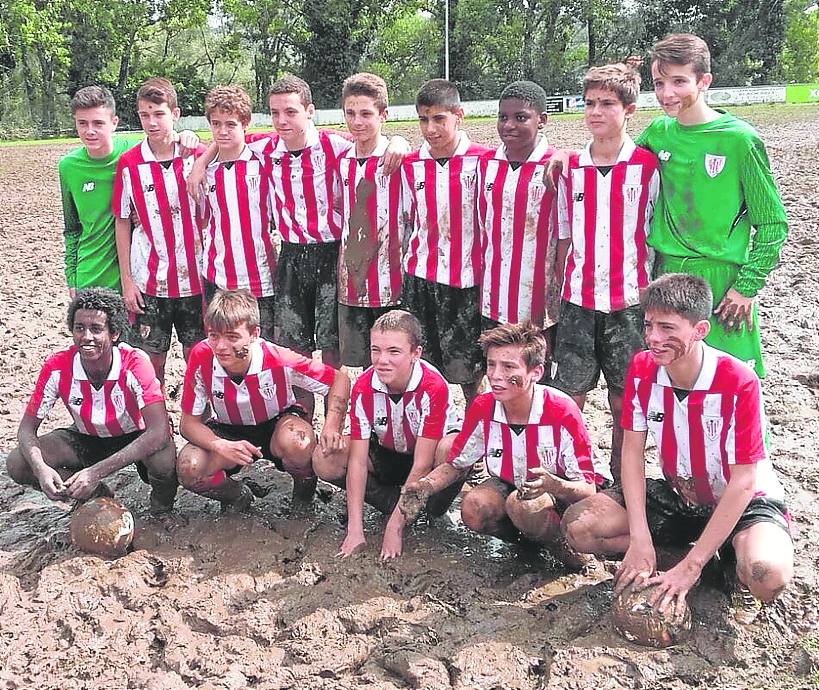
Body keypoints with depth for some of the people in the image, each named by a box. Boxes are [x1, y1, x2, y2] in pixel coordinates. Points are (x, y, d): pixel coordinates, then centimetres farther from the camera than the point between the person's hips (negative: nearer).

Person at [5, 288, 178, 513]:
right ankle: (95, 495, 4)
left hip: (134, 437, -3)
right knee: (17, 464, -18)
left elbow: (159, 432, -38)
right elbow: (27, 428, -12)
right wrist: (41, 468, -35)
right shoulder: (57, 367, -21)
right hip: (86, 438, 4)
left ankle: (162, 506, 1)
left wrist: (97, 472, -44)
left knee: (164, 459, -37)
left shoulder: (135, 364, -30)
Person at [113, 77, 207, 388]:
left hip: (195, 278, 0)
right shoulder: (129, 163, -2)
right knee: (151, 362, 7)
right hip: (148, 281, 0)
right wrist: (126, 281, 1)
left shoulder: (199, 156, -3)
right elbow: (122, 223, 4)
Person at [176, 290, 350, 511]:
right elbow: (189, 422, -17)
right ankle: (238, 496, 7)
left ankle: (305, 485, 1)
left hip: (278, 423, -1)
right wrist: (222, 446, -37)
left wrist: (331, 429, -31)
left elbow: (340, 380, -16)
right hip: (229, 431, 2)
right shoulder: (201, 358, -27)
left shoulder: (279, 360, -30)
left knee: (297, 443, -37)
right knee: (189, 469, -27)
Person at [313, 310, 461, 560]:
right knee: (326, 463, -22)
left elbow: (421, 465, -30)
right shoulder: (363, 387, -21)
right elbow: (358, 461, -22)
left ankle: (432, 511, -8)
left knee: (452, 450, -39)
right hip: (387, 455, 4)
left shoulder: (433, 387, -31)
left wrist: (394, 528, -30)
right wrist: (355, 530, -27)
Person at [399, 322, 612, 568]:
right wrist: (425, 486, -23)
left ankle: (558, 542, -5)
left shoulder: (562, 413, -27)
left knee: (521, 504, -36)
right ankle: (530, 538, 2)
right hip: (510, 483, 5)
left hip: (564, 491, -5)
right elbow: (455, 464, -1)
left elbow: (587, 490, -24)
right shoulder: (482, 409, -16)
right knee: (473, 508, -26)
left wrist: (552, 484, -47)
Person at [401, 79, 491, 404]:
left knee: (467, 368, 3)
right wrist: (404, 273, 12)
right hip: (420, 279, 3)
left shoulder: (480, 160, -5)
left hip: (466, 280, -3)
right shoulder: (411, 165, 6)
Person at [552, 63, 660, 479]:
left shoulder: (647, 166, -3)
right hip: (577, 301, 3)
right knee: (569, 397, 6)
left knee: (624, 402, 8)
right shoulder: (571, 168, 6)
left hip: (629, 302, -2)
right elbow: (563, 238, 12)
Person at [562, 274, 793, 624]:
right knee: (578, 524, -15)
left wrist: (691, 566, -26)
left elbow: (743, 483, -24)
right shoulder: (641, 369, -13)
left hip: (743, 502, -4)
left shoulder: (738, 382, -27)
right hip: (677, 496, 5)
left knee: (767, 574, -37)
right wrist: (640, 540, -20)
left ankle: (738, 571, 2)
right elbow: (632, 450, -9)